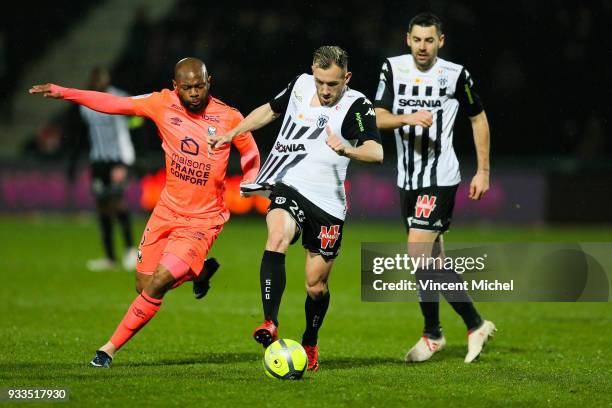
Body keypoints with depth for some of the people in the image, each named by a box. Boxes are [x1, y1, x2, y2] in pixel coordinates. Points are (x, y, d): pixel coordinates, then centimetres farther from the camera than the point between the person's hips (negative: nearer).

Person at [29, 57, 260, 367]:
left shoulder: (228, 118, -10)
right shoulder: (163, 104, -5)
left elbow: (251, 154, 7)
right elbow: (113, 104, -5)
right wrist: (63, 93, -11)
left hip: (203, 220, -4)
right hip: (167, 211, 4)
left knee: (157, 284, -17)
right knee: (143, 285, 7)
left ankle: (112, 348, -2)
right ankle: (200, 271, 36)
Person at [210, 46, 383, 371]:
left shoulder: (356, 106, -9)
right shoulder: (300, 85, 4)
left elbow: (376, 153, -24)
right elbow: (270, 110, 25)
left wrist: (346, 150, -43)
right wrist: (232, 134, 25)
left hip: (327, 202, -1)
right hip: (289, 187, 1)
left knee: (316, 285, 6)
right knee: (277, 238, -32)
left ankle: (309, 345, 34)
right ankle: (270, 325, -42)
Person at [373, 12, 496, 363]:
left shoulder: (455, 75, -6)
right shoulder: (393, 68, 3)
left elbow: (479, 118, 6)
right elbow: (379, 119, -3)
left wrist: (484, 171, 4)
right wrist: (407, 118, -23)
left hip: (440, 178, -5)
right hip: (407, 177, 5)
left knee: (418, 254, -14)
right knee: (433, 259, 9)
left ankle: (432, 333, -1)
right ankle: (475, 325, 21)